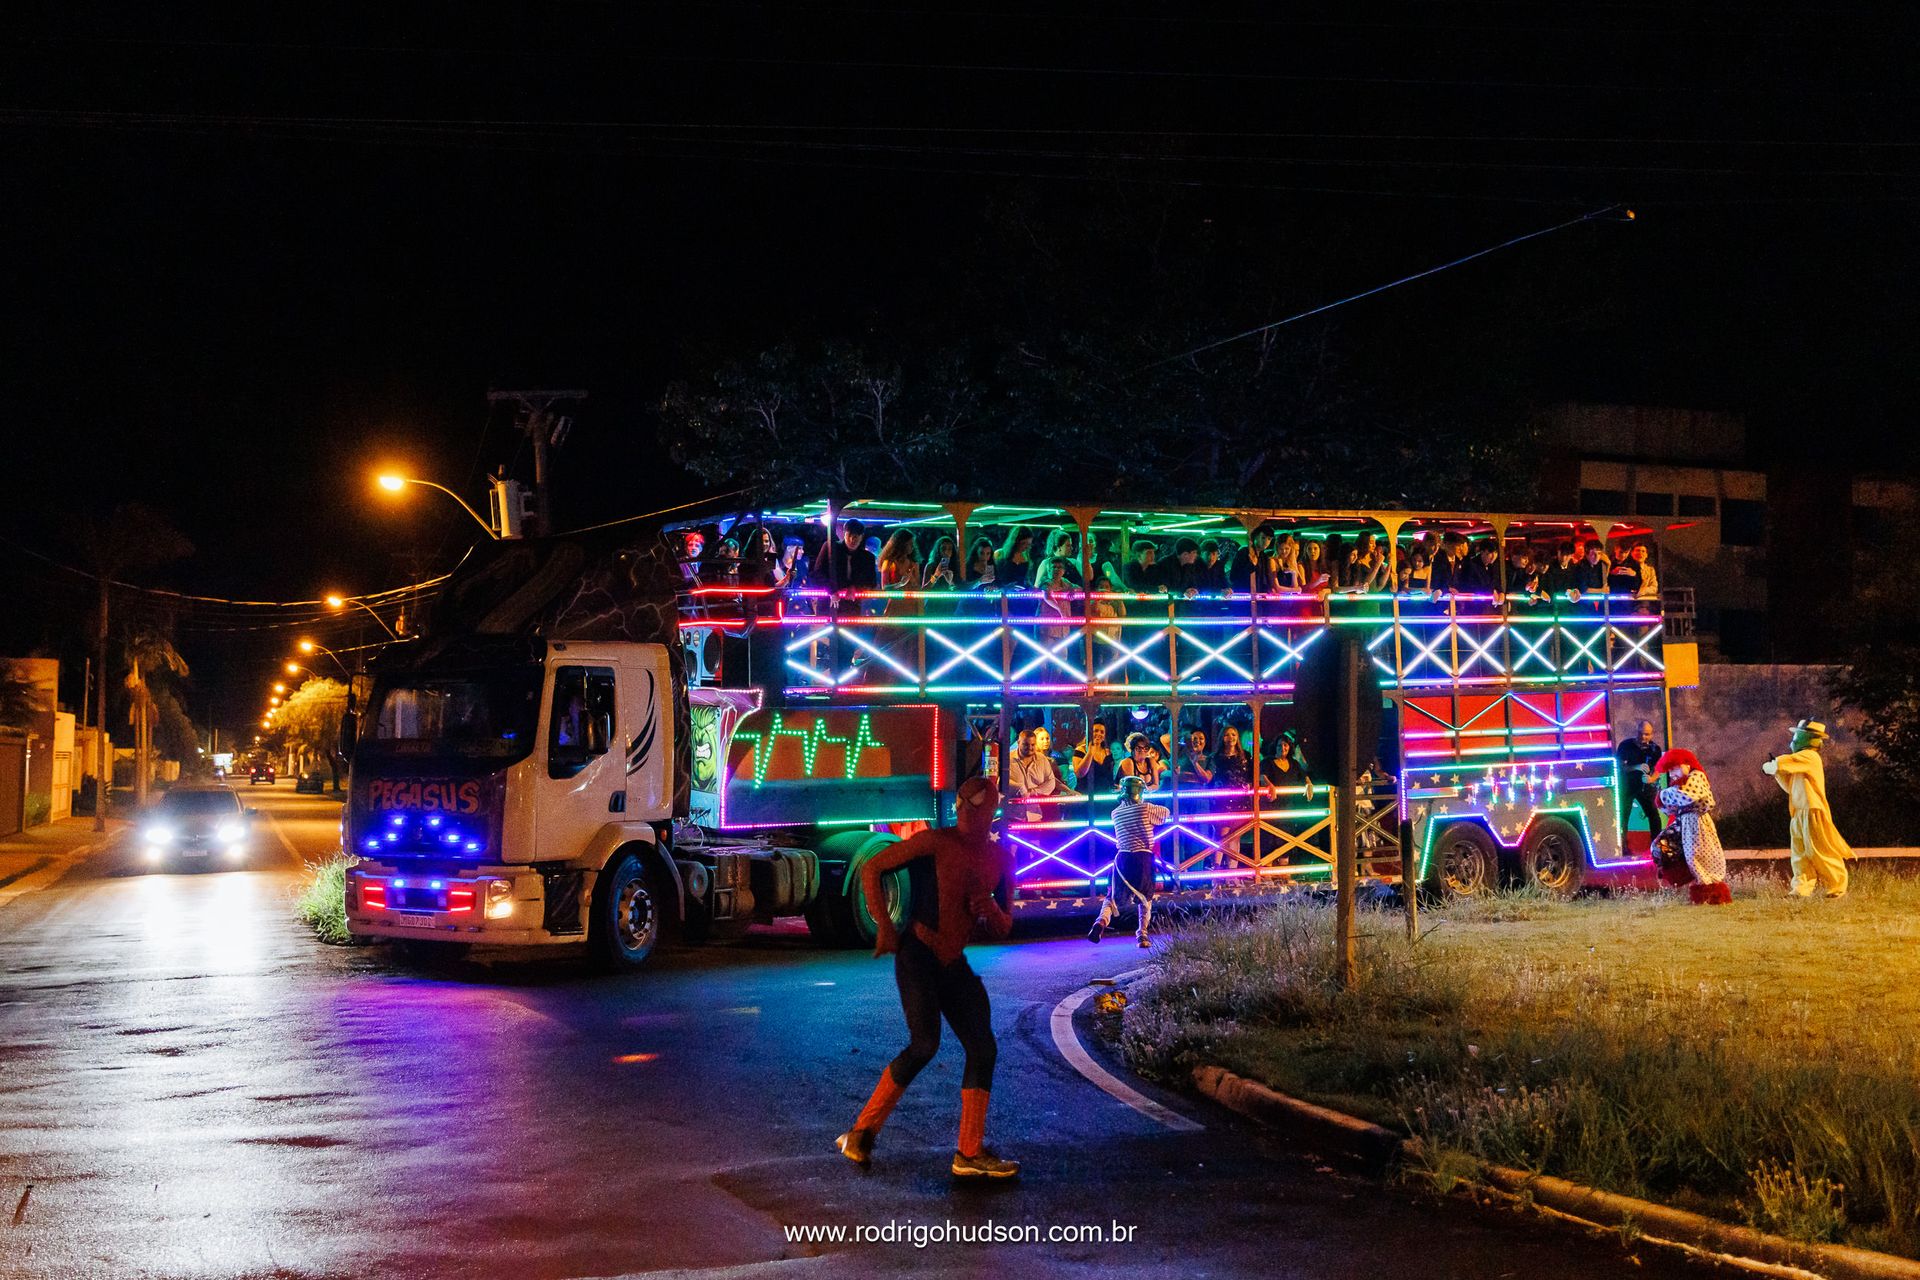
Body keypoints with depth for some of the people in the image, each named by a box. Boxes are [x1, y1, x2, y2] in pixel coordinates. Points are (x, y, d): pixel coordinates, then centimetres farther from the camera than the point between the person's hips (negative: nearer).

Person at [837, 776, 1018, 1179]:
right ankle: (863, 1131, -8)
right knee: (925, 1043, -21)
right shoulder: (936, 842, -8)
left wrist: (990, 910, -8)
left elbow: (1004, 929, 16)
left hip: (955, 962, 7)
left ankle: (970, 1153, 12)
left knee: (983, 1049, 5)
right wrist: (884, 925, -13)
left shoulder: (1000, 859, 10)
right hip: (918, 954, -7)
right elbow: (872, 868, -6)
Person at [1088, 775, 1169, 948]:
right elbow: (1166, 813, 14)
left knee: (1113, 896, 9)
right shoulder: (1146, 808, -3)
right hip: (1143, 857, -2)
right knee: (1145, 898, 16)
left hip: (1122, 857, 2)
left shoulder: (1116, 813, 6)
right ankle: (1142, 935, 6)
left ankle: (1102, 921, -20)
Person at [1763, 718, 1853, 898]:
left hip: (1813, 812, -10)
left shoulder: (1809, 757, -12)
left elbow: (1782, 763, -21)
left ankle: (1838, 888, 3)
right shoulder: (1803, 759, 19)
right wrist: (1776, 772, 13)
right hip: (1799, 814, 10)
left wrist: (1768, 767, -2)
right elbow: (1791, 787, 22)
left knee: (1820, 852, -5)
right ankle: (1802, 889, 7)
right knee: (1800, 853, 6)